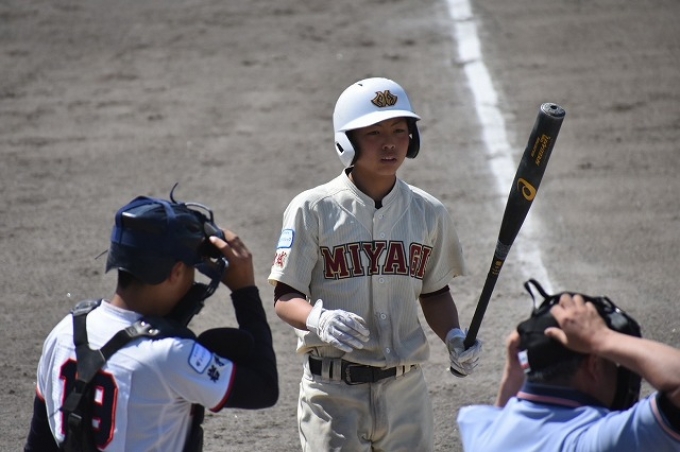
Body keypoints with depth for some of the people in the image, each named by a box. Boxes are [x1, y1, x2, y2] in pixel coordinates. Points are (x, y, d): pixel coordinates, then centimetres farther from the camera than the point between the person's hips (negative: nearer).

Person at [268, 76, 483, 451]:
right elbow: (285, 298, -7)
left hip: (405, 388, 4)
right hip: (332, 390, -3)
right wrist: (320, 320, -28)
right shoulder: (312, 210, -6)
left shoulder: (429, 213, 6)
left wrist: (454, 337, -4)